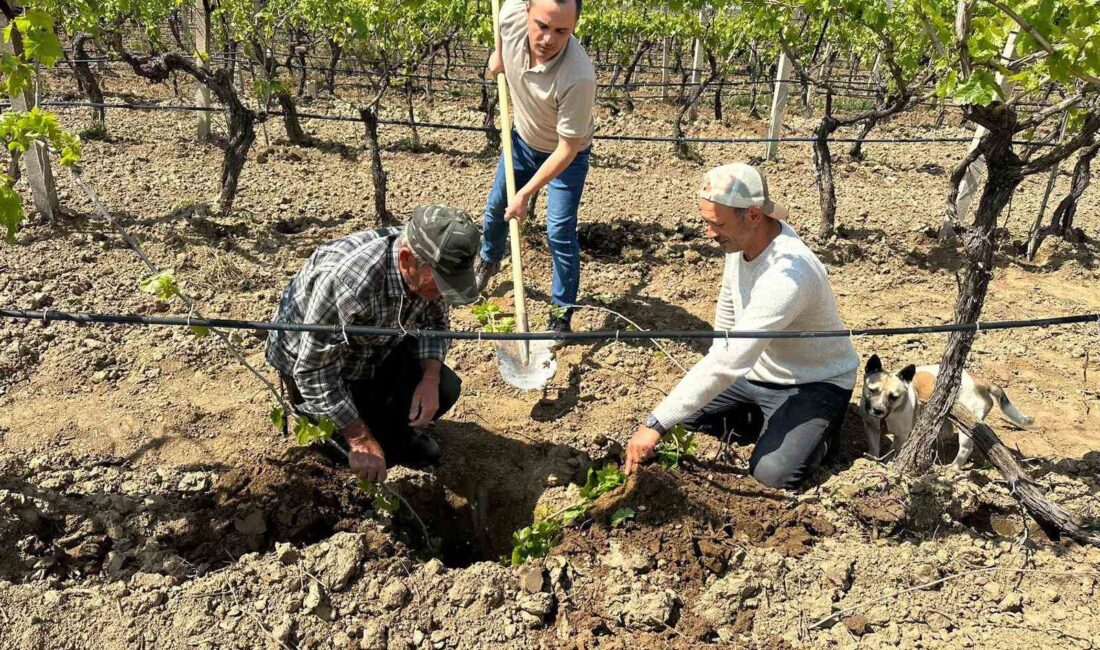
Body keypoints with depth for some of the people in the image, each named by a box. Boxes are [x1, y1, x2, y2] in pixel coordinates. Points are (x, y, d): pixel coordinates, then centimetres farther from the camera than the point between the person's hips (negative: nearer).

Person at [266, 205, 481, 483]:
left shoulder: (430, 268, -21)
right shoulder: (346, 282, -42)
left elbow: (434, 322, -2)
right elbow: (314, 372, -33)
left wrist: (430, 379, -20)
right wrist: (361, 440, -29)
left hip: (378, 348, 6)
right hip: (309, 363, -6)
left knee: (445, 389, -11)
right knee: (378, 451, -12)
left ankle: (398, 426, 18)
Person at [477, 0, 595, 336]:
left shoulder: (578, 76, -43)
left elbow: (567, 149, -32)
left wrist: (526, 194, -29)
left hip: (567, 154, -5)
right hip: (521, 138, 6)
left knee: (560, 233, -8)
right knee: (496, 207, 21)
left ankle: (562, 312, 13)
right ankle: (488, 261, 51)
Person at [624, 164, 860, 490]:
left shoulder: (789, 274, -39)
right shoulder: (741, 238, -12)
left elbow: (729, 361, -41)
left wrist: (656, 424, -40)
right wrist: (719, 364, 15)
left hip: (814, 385, -7)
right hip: (758, 370, 8)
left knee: (773, 471, -25)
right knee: (686, 409, -1)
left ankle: (819, 427, 5)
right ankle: (776, 423, 12)